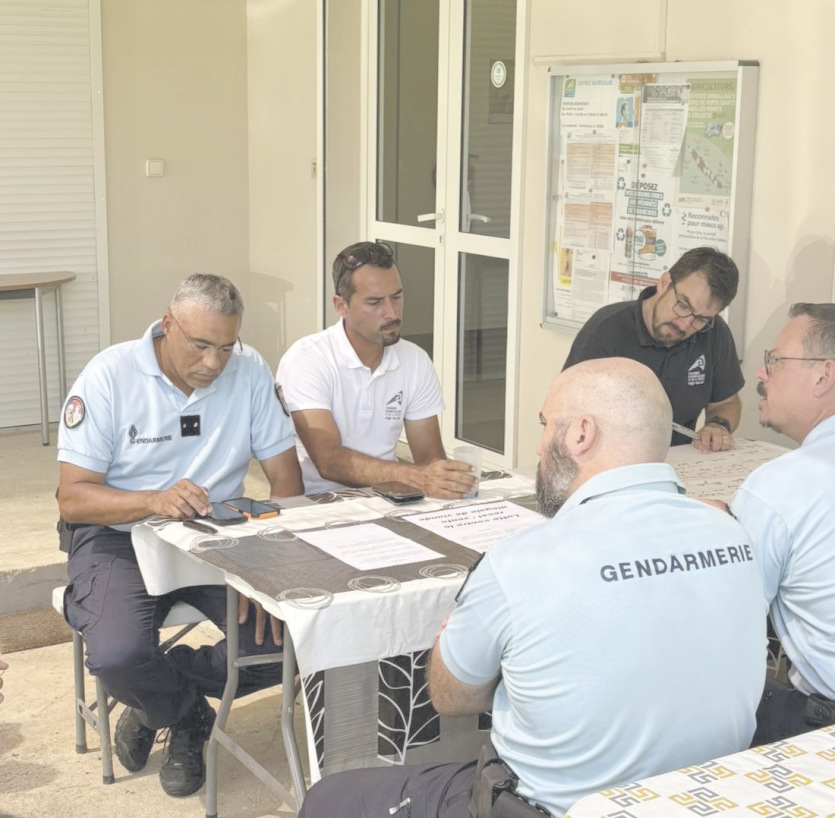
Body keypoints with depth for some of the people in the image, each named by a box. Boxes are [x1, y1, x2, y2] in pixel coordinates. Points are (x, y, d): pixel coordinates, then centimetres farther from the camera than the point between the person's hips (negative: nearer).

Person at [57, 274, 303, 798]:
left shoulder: (250, 371, -4)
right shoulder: (109, 376, -12)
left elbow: (286, 478, -2)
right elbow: (72, 498, -14)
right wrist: (154, 501, -34)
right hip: (121, 538, -3)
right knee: (118, 656, -31)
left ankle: (158, 700, 7)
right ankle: (190, 717, 6)